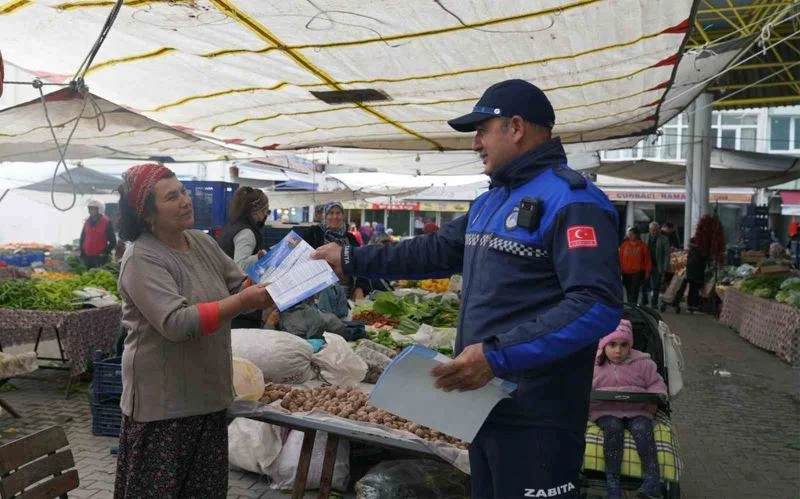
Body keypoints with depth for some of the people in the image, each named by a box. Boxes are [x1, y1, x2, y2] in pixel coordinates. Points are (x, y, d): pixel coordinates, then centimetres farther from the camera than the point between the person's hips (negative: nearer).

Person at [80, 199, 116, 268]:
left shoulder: (106, 222, -4)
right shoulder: (87, 222, 12)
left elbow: (113, 241, -4)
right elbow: (82, 239, 20)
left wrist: (105, 253, -9)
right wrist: (82, 253, 11)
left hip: (100, 258, -5)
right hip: (87, 258, 5)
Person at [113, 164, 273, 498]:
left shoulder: (203, 243, 5)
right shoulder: (142, 260, -18)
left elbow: (239, 286, 12)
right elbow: (177, 323, -29)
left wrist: (267, 286, -9)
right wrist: (243, 303, -30)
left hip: (208, 393, 7)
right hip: (164, 401, -7)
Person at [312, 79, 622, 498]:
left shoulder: (571, 200, -16)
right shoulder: (490, 202, 15)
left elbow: (597, 305, -26)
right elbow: (435, 251, 22)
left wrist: (499, 354, -32)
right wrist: (352, 261, 19)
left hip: (535, 415, -9)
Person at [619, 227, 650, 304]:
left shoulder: (643, 246, 0)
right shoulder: (624, 244, 5)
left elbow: (647, 259, 2)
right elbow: (620, 257, 6)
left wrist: (647, 271, 1)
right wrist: (620, 269, 3)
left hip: (638, 272, -3)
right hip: (626, 272, 3)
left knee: (634, 291, -11)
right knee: (628, 291, 10)